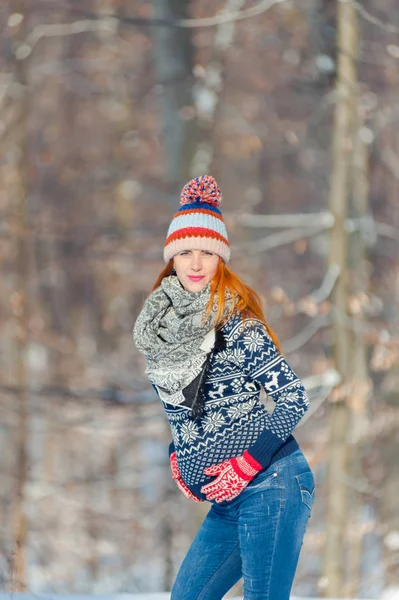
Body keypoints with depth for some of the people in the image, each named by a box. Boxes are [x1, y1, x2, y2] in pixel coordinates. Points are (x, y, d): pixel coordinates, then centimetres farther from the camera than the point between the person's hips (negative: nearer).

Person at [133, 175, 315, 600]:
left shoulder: (235, 326, -9)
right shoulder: (159, 328, 11)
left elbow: (294, 398, -9)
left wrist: (246, 466, -14)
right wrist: (178, 456, 13)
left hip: (269, 482, -8)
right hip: (227, 501, 8)